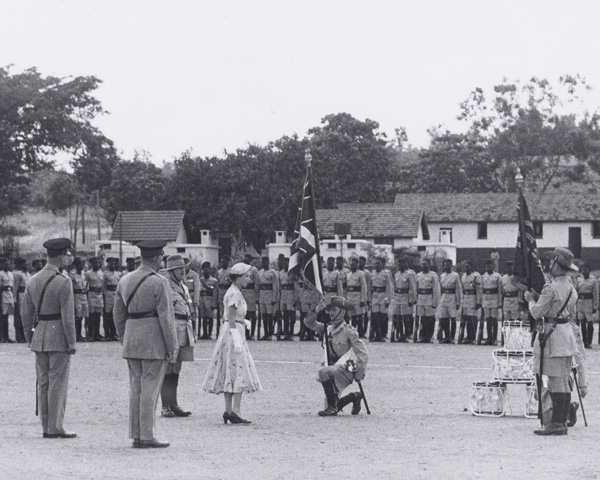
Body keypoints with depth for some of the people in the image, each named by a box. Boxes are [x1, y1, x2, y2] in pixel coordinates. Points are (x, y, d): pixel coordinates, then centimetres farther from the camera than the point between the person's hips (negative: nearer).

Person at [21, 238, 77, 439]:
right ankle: (55, 428, -3)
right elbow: (67, 315, -16)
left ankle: (46, 427, 13)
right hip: (59, 338, -7)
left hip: (39, 337, 7)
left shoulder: (32, 281, 7)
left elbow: (27, 313, 11)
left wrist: (29, 337, 19)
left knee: (43, 383, 10)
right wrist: (72, 343, -11)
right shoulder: (63, 282, -14)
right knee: (58, 383, -3)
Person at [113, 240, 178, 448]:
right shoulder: (159, 283, -12)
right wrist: (172, 348, -8)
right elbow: (166, 317, -14)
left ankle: (136, 436, 11)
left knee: (136, 388, 10)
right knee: (150, 389, -3)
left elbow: (118, 314, 13)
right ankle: (147, 437, -2)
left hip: (132, 341, 6)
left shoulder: (125, 281, 8)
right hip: (154, 342, -6)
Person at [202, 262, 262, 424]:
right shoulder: (234, 294, -14)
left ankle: (229, 410, 9)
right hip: (233, 332, -10)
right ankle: (235, 410, -15)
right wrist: (237, 339, -19)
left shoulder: (235, 292, 16)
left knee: (230, 373, 9)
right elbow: (231, 319, -17)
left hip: (232, 332, 10)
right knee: (239, 371, -11)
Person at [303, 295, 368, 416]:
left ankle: (332, 407, -25)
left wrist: (358, 374, -14)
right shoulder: (328, 328, 7)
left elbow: (363, 354, -12)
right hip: (334, 369, 8)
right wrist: (317, 309, -12)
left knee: (324, 372, -33)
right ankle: (355, 397, 34)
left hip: (346, 369, -8)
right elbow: (309, 322, 3)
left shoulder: (349, 331, -11)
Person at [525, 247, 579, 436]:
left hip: (553, 335, -9)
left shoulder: (551, 288, -17)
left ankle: (556, 424, -8)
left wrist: (530, 299, 5)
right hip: (567, 333, 9)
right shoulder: (571, 288, 11)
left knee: (556, 381, -8)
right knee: (563, 381, 11)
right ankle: (562, 422, 14)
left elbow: (537, 313, -14)